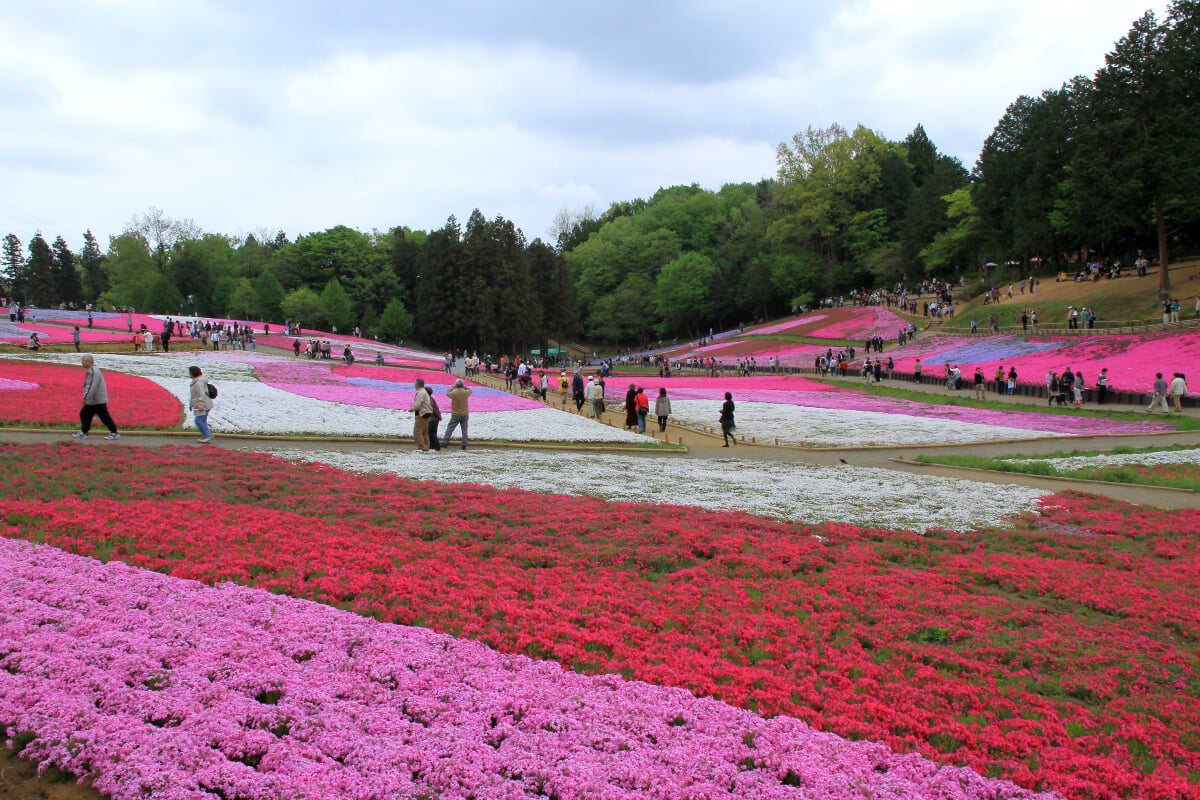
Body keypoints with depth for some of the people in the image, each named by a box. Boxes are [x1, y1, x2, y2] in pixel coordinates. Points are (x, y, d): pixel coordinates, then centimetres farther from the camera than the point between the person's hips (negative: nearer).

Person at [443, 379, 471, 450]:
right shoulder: (466, 393, -7)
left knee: (449, 428, 6)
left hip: (455, 415, -2)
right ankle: (464, 445, 5)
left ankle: (445, 443, 5)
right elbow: (469, 390, 18)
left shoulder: (454, 393, -16)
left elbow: (447, 394, 7)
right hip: (465, 414, 2)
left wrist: (452, 388, 19)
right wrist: (464, 387, 26)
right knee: (464, 430, 7)